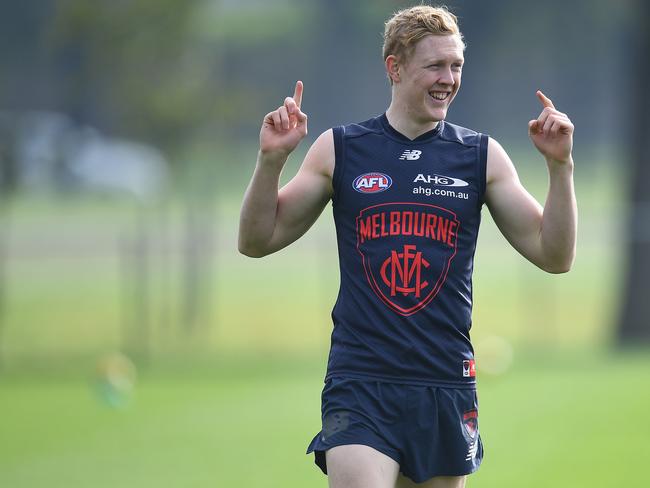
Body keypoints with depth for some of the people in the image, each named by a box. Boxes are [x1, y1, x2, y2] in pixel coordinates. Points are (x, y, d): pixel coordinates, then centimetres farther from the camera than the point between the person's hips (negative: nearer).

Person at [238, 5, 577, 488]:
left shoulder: (481, 156, 7)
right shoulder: (339, 150, 5)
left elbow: (554, 256, 5)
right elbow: (257, 241, 8)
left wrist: (560, 165, -7)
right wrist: (271, 160, -7)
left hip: (447, 388, 2)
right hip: (359, 387, -2)